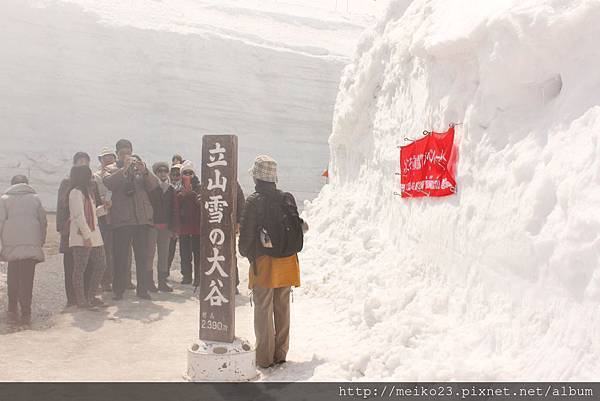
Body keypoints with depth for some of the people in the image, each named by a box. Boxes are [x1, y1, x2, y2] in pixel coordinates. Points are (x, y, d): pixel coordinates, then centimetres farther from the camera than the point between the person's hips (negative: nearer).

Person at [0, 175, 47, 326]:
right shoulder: (35, 198, 13)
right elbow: (43, 221, 9)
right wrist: (41, 241, 16)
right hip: (31, 244, 0)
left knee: (13, 279, 11)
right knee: (27, 279, 1)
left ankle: (12, 312, 13)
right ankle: (25, 313, -2)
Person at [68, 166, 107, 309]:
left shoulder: (87, 192, 21)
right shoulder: (76, 192, -9)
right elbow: (79, 215, -16)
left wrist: (103, 207, 12)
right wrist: (86, 235, -20)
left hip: (94, 237, 10)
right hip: (81, 238, -10)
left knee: (100, 265, 11)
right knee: (79, 269, -2)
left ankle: (91, 297, 21)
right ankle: (81, 301, 4)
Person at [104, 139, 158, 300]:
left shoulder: (139, 167, 17)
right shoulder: (112, 169, 9)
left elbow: (153, 185, 3)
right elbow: (108, 183, -13)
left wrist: (144, 172, -14)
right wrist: (124, 168, -19)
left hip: (142, 218, 3)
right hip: (122, 219, -3)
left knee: (142, 256, 5)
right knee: (120, 257, -1)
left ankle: (142, 289, 11)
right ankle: (118, 291, 7)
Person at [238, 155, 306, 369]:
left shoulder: (253, 201, -12)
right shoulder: (288, 198, 2)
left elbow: (246, 233, -10)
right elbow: (298, 227, 6)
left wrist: (245, 252, 9)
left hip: (264, 263, -5)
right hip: (288, 262, 5)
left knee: (263, 310, 4)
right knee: (282, 308, 14)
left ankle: (264, 357, 9)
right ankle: (280, 353, 23)